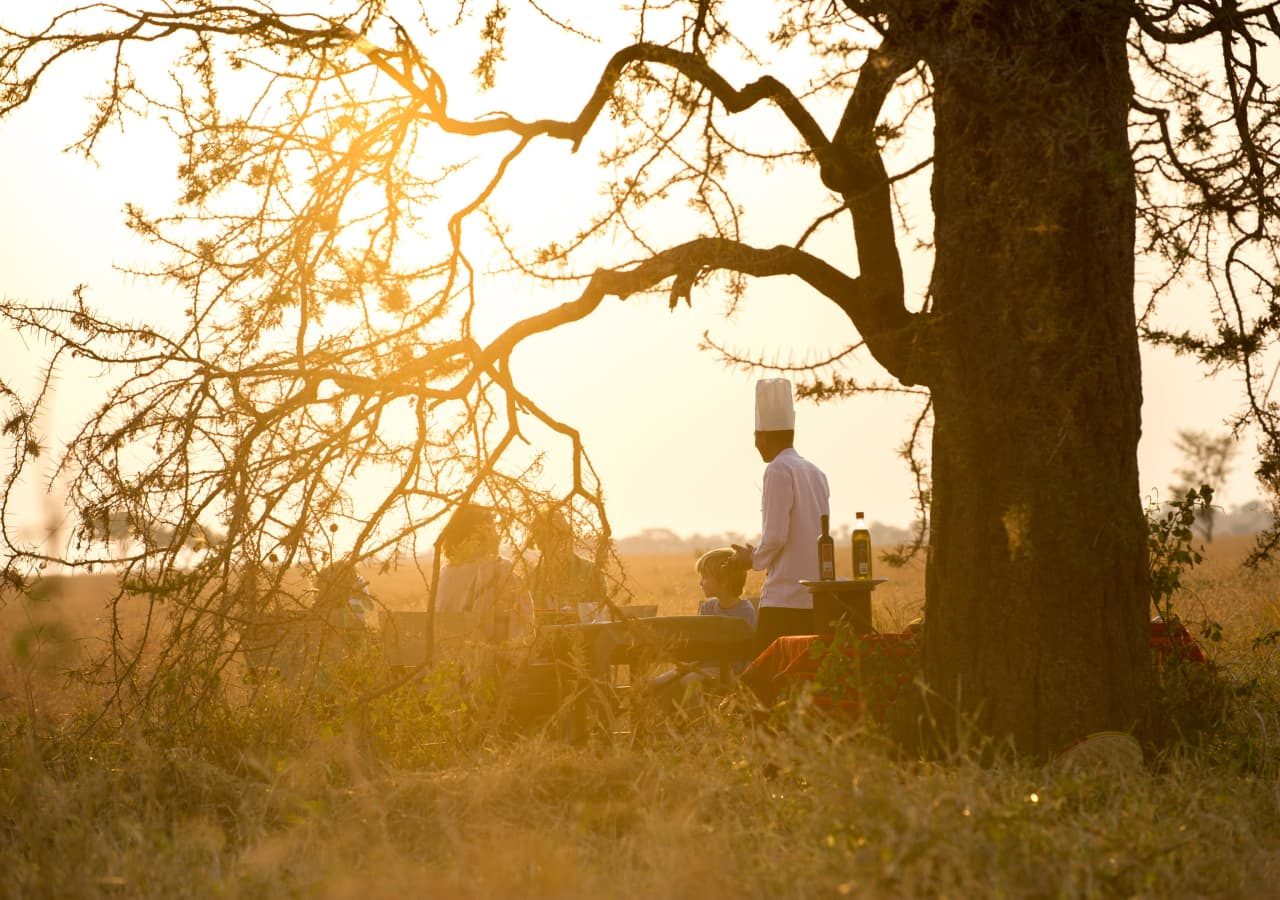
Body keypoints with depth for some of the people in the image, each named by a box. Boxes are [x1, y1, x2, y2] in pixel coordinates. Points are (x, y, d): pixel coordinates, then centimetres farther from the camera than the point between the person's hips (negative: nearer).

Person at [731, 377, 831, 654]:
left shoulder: (779, 470, -8)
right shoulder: (815, 473, 16)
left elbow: (775, 536, -15)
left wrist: (754, 560, 4)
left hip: (783, 599, -8)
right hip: (816, 599, 8)